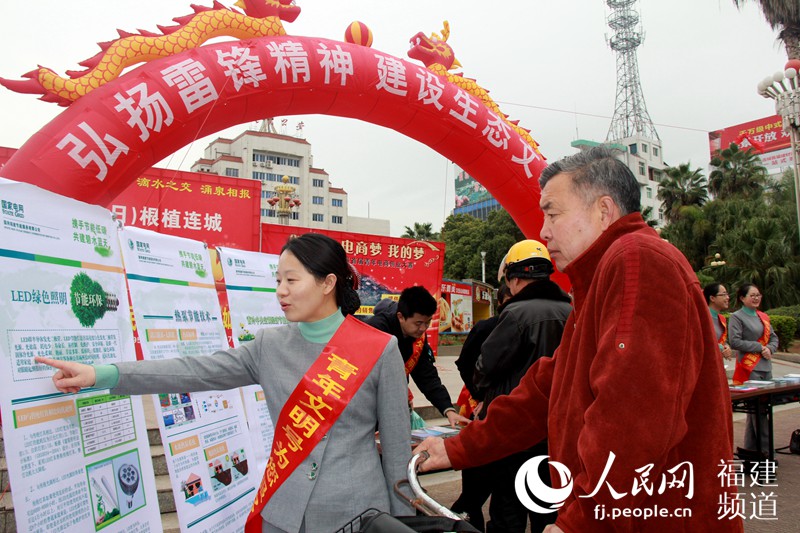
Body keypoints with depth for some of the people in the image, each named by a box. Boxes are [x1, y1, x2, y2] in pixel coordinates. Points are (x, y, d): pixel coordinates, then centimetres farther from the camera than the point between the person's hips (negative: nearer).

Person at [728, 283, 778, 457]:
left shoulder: (763, 317, 17)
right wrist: (759, 348, -14)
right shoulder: (737, 317, -5)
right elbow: (734, 341, -15)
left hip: (765, 367, 7)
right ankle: (765, 449, -1)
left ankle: (751, 448, 18)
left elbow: (774, 337, 17)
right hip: (749, 368, -7)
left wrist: (769, 349, -4)